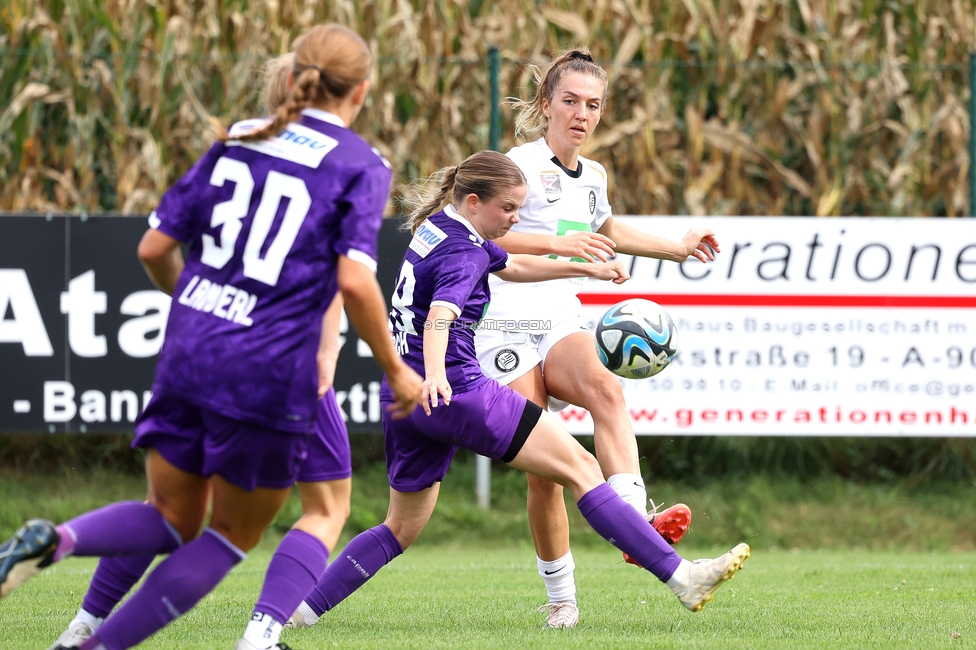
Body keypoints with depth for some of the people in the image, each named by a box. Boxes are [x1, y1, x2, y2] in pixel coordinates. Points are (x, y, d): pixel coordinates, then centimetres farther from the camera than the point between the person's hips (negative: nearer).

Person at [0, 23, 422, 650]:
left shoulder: (237, 141, 12)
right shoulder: (361, 167, -3)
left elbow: (154, 248, 11)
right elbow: (354, 281, -15)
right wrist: (397, 372, -3)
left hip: (187, 356, 5)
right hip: (268, 375, -5)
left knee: (172, 520, 18)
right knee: (231, 536, 13)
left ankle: (55, 540, -11)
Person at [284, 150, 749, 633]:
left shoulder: (438, 228, 14)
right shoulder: (463, 254, -15)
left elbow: (511, 266, 29)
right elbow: (440, 315, -34)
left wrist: (585, 269, 32)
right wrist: (434, 376, -52)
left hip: (404, 399, 10)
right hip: (457, 394, -10)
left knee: (404, 526, 16)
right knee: (580, 467, -7)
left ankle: (303, 609, 9)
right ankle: (680, 578, -10)